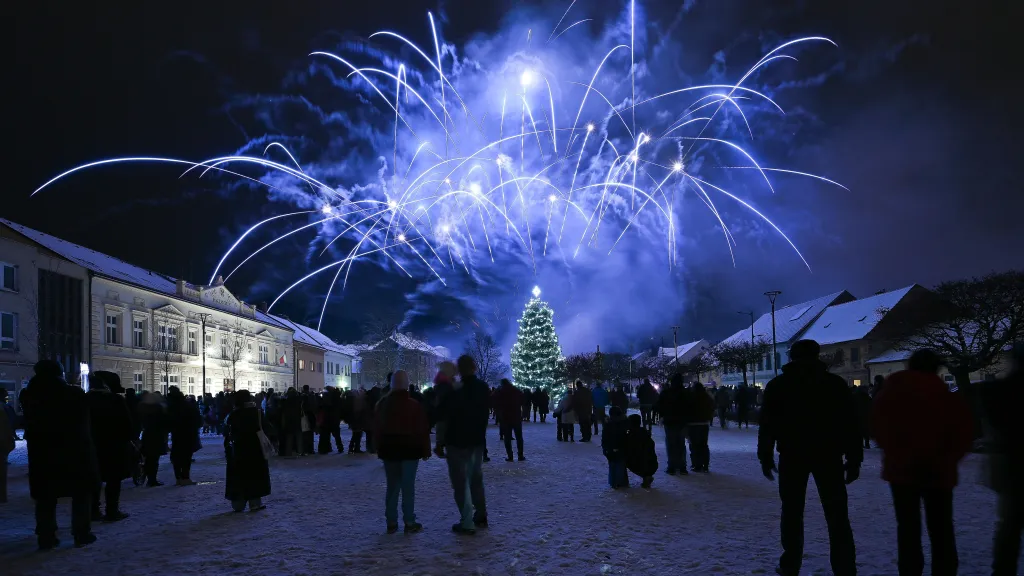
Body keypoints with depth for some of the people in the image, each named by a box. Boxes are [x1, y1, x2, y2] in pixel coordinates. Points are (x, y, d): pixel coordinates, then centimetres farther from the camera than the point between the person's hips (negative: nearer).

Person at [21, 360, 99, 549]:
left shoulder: (29, 396, -2)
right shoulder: (75, 394, -10)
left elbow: (30, 426, 7)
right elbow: (84, 423, -2)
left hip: (42, 453, 2)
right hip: (75, 451, -2)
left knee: (45, 498, 10)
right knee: (81, 494, 8)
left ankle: (46, 537, 9)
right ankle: (81, 534, 7)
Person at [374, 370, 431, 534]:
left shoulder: (383, 404, 3)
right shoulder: (414, 405, -9)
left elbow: (378, 429, 9)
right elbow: (423, 430, -8)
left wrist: (379, 448, 15)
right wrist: (425, 451, -2)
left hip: (389, 450, 4)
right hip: (409, 450, -3)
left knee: (392, 486, 9)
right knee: (408, 487, -1)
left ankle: (391, 523, 10)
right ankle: (409, 523, -1)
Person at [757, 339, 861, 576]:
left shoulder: (777, 385, 3)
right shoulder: (835, 383, 2)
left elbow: (767, 424, 2)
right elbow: (850, 423, 0)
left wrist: (766, 457, 8)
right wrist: (854, 459, 3)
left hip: (792, 455, 0)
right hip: (828, 455, 0)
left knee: (792, 512, 10)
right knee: (837, 514, 4)